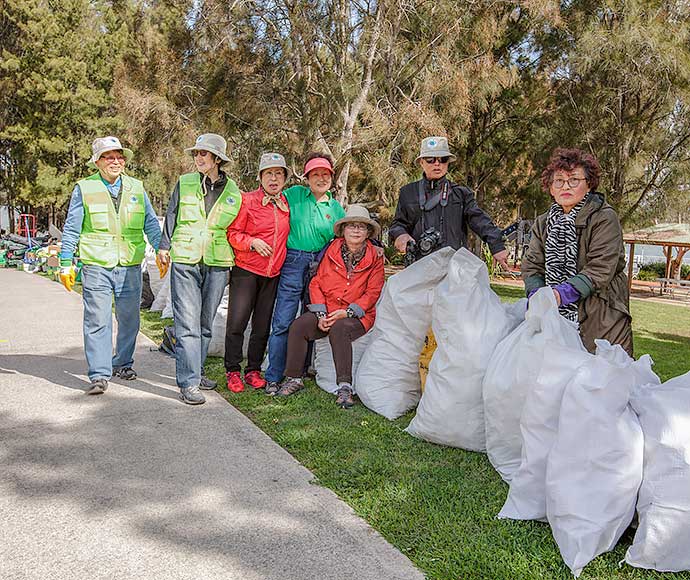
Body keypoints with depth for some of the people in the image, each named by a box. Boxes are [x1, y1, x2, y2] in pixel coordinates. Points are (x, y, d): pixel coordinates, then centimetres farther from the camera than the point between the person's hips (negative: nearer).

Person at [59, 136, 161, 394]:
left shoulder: (137, 188, 11)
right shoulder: (84, 189, 4)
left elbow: (150, 223, 14)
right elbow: (71, 229, 5)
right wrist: (66, 263, 2)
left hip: (130, 267, 3)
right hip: (96, 266, -3)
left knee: (129, 319, 10)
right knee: (97, 321, -6)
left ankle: (123, 363, 28)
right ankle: (100, 375, -1)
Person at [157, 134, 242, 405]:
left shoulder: (233, 193, 7)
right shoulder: (184, 183, 6)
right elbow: (170, 216, 9)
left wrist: (232, 261, 14)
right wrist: (164, 246, 3)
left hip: (217, 265, 2)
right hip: (184, 261, -2)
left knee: (206, 323, 11)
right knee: (187, 324, -7)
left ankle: (195, 372, 25)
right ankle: (188, 383, -4)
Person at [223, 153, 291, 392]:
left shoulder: (286, 203, 10)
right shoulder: (247, 200, -4)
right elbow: (232, 233, -4)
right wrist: (253, 242, -18)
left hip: (273, 273, 4)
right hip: (246, 271, -4)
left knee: (263, 325, 9)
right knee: (237, 322, -4)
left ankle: (254, 370, 21)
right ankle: (233, 371, 10)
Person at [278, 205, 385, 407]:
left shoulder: (375, 257, 2)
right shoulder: (332, 251, 6)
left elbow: (372, 293, -3)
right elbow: (316, 283, 5)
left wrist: (347, 312, -15)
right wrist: (321, 314, -8)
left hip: (357, 315, -3)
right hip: (326, 312, 3)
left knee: (339, 329, -35)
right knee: (298, 326, -22)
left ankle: (345, 387, -30)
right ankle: (294, 379, -9)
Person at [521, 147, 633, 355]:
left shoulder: (605, 218, -6)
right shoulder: (543, 223, 11)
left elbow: (601, 270, -15)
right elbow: (531, 267, 2)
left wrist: (563, 293, -27)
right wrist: (538, 295, -18)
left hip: (601, 320, -4)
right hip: (555, 317, 4)